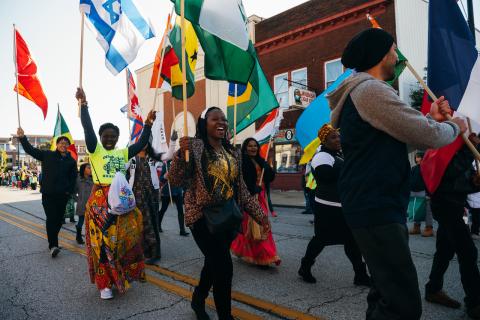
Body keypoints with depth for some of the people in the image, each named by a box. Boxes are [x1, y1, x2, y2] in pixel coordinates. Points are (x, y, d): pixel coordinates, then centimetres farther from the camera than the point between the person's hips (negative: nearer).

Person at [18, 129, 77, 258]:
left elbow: (73, 178, 7)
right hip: (48, 194, -2)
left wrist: (69, 191, -2)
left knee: (59, 219, 10)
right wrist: (22, 138, -10)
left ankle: (52, 240, 27)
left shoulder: (71, 161, 6)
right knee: (51, 218, -9)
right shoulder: (47, 155, 4)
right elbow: (31, 150, 1)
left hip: (62, 195, 2)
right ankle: (53, 245, -9)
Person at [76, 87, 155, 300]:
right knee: (102, 240, 0)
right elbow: (88, 130, -13)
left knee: (124, 237, 8)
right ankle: (105, 283, 12)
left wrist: (148, 124, -2)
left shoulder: (123, 153, 12)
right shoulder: (95, 150, 1)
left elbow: (141, 144, 7)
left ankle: (122, 275, 26)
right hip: (100, 200, -4)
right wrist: (83, 104, -24)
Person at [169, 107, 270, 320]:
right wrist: (182, 153, -29)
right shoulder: (194, 146, -8)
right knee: (224, 267, -7)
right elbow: (174, 180, -14)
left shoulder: (232, 152, 9)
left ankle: (198, 300, 46)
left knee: (214, 263, 19)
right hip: (203, 217, -6)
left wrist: (258, 213, 9)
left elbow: (241, 188, 13)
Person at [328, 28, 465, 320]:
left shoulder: (365, 92, 21)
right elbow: (428, 137, -15)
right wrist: (455, 127, 6)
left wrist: (431, 118, 12)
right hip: (375, 209, -11)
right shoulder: (370, 90, -13)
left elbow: (407, 138, 25)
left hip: (379, 206, 11)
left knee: (388, 293, 20)